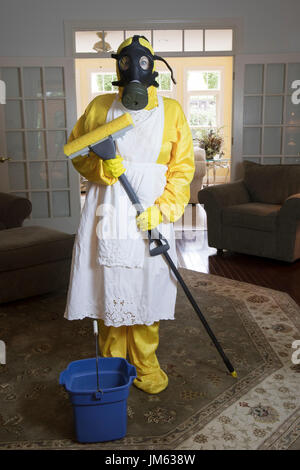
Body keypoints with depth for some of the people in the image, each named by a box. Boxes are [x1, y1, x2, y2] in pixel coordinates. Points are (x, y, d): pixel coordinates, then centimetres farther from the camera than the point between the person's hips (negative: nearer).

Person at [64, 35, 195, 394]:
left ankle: (145, 368, 24)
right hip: (107, 213, 1)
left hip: (150, 214, 0)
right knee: (108, 289, 5)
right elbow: (76, 151, 12)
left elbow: (182, 167, 3)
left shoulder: (171, 111, 6)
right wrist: (102, 168, -10)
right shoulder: (99, 107, 9)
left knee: (147, 290, 4)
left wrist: (164, 208, -12)